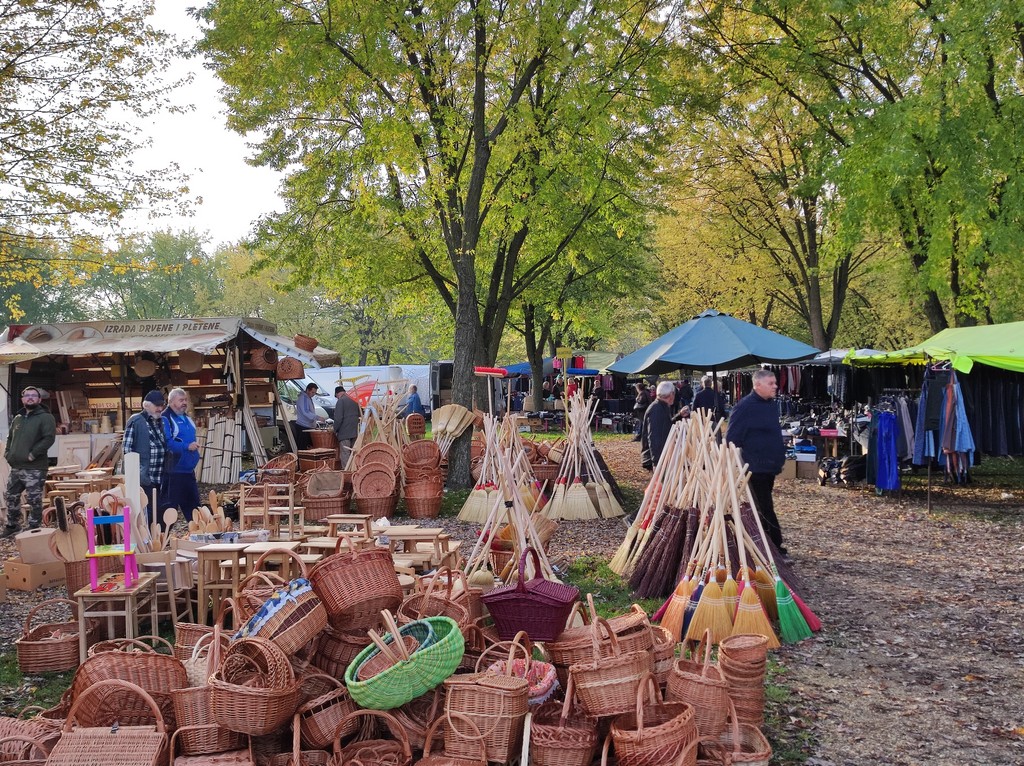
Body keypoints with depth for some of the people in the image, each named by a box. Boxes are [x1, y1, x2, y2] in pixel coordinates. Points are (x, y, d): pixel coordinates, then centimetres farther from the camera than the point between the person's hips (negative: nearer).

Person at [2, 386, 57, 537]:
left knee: (34, 500, -4)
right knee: (12, 497, 16)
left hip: (34, 468, -7)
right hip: (16, 467, 7)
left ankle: (34, 529, 6)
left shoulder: (45, 417, -6)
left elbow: (49, 438, -17)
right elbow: (10, 437, 29)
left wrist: (33, 454, -19)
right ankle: (13, 525, 31)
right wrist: (8, 452, 12)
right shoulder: (17, 418, 17)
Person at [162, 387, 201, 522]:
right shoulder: (165, 419, -12)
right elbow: (167, 442, -24)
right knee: (170, 507, -4)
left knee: (193, 505, 16)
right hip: (173, 472, -9)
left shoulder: (186, 418, 16)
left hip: (189, 471, 9)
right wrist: (187, 446, -25)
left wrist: (194, 446, 15)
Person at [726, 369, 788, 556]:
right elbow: (732, 439, -15)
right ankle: (777, 547, -2)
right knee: (765, 509, -6)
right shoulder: (745, 407, -15)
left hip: (770, 466, 9)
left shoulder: (772, 405, 12)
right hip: (755, 468, -9)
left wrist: (780, 457, 23)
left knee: (761, 507, 14)